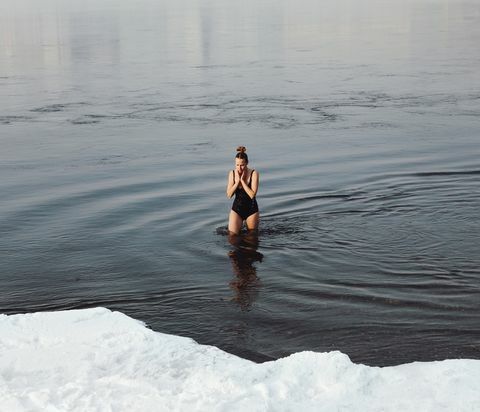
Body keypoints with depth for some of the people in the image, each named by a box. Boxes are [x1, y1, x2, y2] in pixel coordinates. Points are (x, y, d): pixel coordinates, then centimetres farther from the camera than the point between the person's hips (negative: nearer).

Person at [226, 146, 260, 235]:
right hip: (236, 208, 2)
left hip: (251, 209, -2)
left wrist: (242, 180, -20)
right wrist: (237, 181, -18)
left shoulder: (253, 173, -14)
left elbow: (252, 195, -21)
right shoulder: (232, 173, -4)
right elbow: (229, 195, -8)